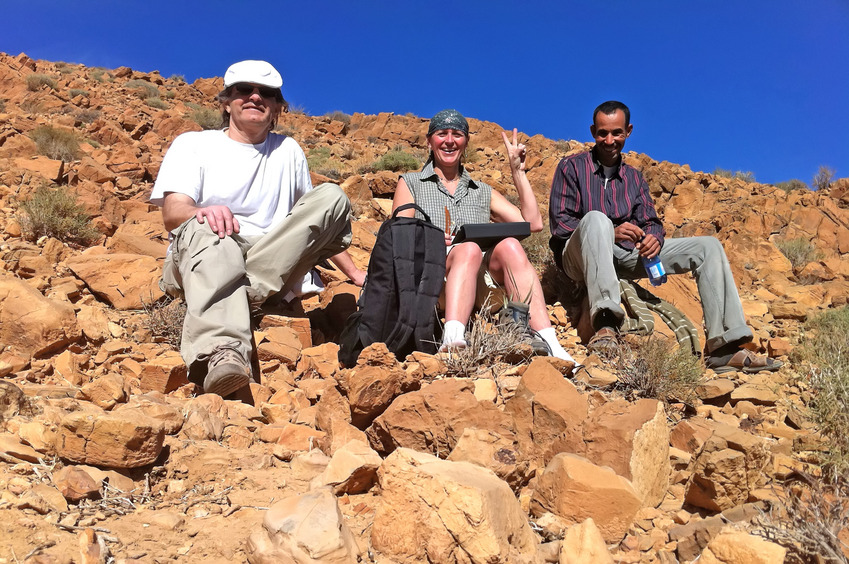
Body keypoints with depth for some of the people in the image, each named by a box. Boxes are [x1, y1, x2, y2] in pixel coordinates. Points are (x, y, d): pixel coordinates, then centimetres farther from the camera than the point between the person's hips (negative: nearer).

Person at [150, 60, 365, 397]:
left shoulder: (288, 151, 23)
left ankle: (248, 290, -33)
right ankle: (223, 354, -61)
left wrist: (355, 274, 16)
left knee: (331, 197, -15)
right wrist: (204, 211, -28)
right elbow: (172, 214, -4)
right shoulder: (193, 144, 13)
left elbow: (318, 226, 26)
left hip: (274, 270, 3)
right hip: (199, 260, -2)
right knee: (209, 231, -37)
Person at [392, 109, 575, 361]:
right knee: (470, 248, -33)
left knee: (509, 246, -28)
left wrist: (518, 171, 16)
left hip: (482, 284, 3)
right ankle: (452, 340, -55)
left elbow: (533, 223, 14)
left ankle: (546, 342, -42)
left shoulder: (482, 192, 26)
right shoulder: (410, 183, 19)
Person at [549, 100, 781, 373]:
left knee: (707, 246, -6)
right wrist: (611, 233, -19)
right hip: (580, 257, -5)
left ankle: (724, 347, -18)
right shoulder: (572, 167, 7)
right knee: (596, 218, -38)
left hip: (626, 257, 5)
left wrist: (654, 237, -12)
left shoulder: (634, 177, 23)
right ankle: (605, 325, -50)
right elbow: (559, 224, -5)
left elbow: (651, 223, 14)